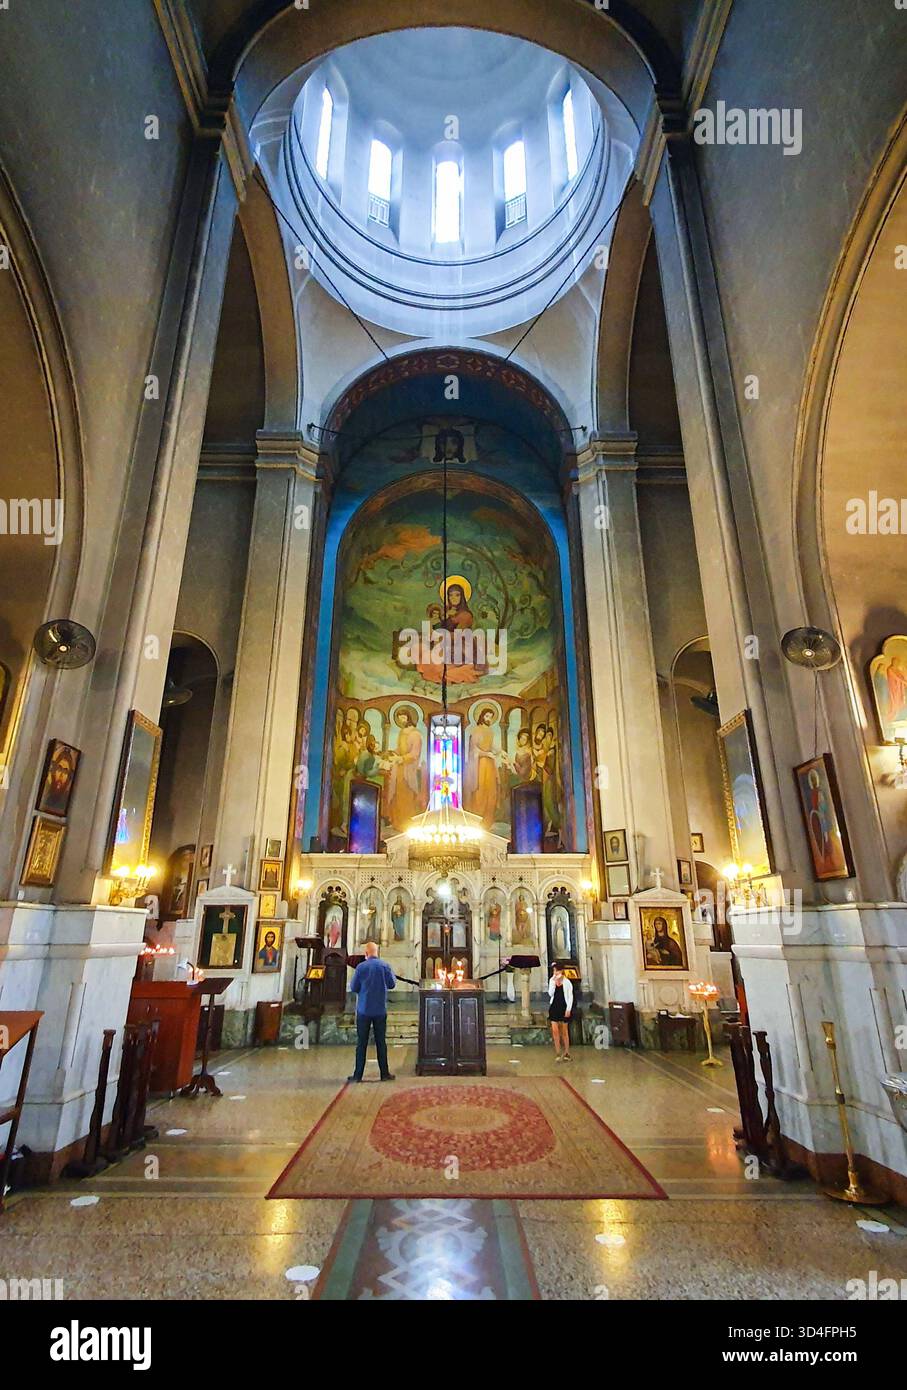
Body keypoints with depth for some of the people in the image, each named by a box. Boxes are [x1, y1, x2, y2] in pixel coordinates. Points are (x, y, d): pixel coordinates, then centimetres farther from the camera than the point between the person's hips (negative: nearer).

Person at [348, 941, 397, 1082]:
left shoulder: (361, 967, -8)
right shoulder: (385, 966, -6)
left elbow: (353, 988, -2)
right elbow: (392, 984, 3)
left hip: (364, 1010, -1)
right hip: (380, 1010, 1)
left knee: (361, 1042, 7)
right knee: (381, 1042, 9)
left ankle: (358, 1074, 10)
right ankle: (384, 1073, 12)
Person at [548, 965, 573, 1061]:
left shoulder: (566, 982, -5)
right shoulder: (552, 980, 3)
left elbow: (570, 996, -2)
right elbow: (550, 994, -7)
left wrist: (568, 1009, -8)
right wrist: (554, 982, -14)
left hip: (563, 1007, -2)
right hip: (554, 1007, 2)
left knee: (564, 1031, 8)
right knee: (555, 1031, -2)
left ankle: (567, 1053, 19)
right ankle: (558, 1053, 8)